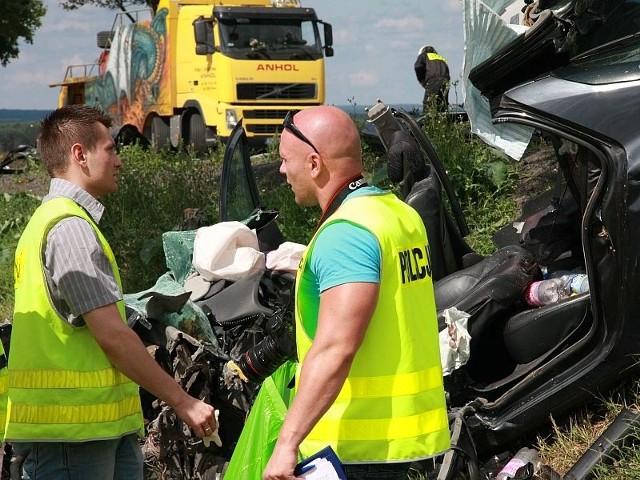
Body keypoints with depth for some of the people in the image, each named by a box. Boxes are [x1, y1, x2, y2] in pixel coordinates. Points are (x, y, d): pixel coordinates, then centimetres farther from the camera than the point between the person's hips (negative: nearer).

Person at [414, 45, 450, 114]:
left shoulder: (423, 56, 20)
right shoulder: (441, 57, 36)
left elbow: (418, 67, 0)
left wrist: (422, 81, 10)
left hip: (433, 81, -5)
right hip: (445, 82, 5)